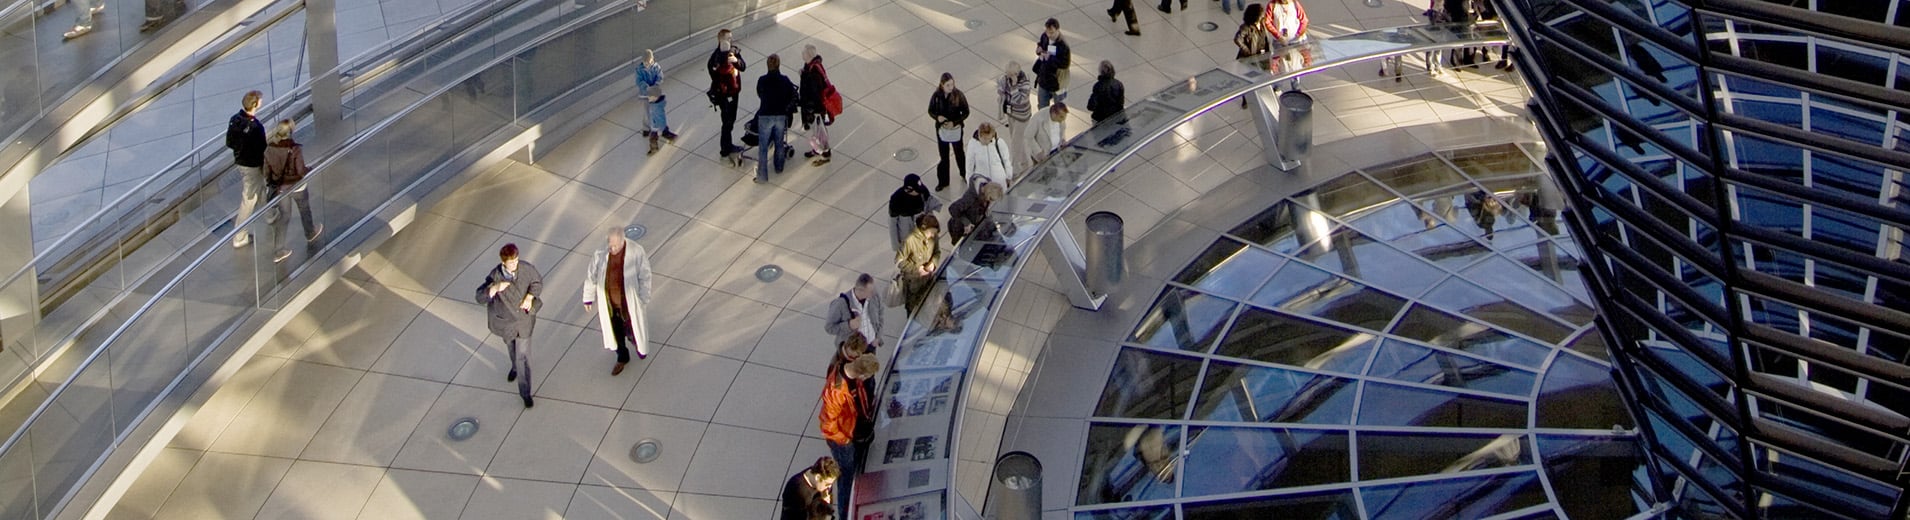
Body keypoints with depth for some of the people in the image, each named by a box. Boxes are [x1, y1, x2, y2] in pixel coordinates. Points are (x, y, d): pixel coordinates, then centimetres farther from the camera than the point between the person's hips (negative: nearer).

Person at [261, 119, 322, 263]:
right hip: (295, 186, -3)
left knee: (283, 217, 16)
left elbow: (267, 171, -3)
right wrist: (311, 170, -1)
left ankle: (277, 252, 16)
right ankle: (310, 233, 54)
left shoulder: (270, 148, -12)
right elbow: (301, 171, -22)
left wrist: (269, 184, 13)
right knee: (304, 209, 27)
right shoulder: (295, 149, -25)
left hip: (279, 187, 3)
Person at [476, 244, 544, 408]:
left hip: (523, 319, -1)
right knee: (512, 347, 28)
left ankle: (525, 392, 11)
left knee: (523, 355, -1)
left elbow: (537, 282, 0)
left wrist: (530, 297, -16)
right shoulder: (495, 276, -24)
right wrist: (495, 288, -41)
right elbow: (480, 298, -25)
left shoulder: (526, 268, -20)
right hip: (504, 320, 1)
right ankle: (515, 367, 61)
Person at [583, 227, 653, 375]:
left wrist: (644, 298, -7)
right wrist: (588, 298, 7)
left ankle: (639, 345, 51)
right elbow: (591, 276, -2)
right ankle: (622, 357, 46)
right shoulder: (600, 254, -17)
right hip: (608, 302, 2)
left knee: (632, 331, 15)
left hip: (628, 302, -2)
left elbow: (644, 276, -11)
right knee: (615, 330, 20)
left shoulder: (636, 252, -22)